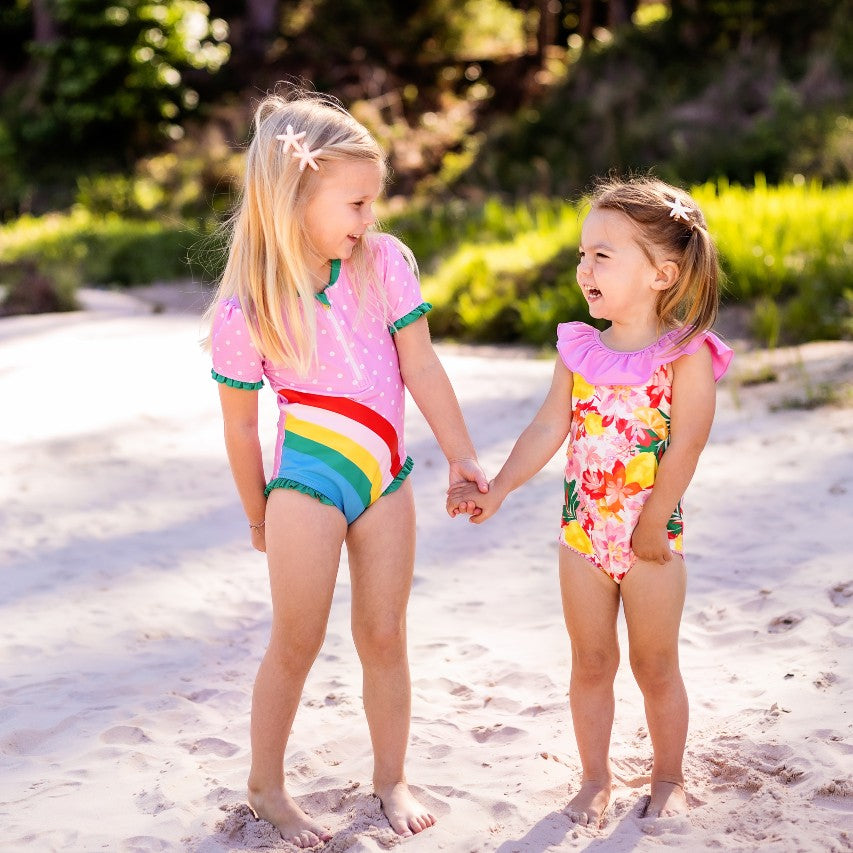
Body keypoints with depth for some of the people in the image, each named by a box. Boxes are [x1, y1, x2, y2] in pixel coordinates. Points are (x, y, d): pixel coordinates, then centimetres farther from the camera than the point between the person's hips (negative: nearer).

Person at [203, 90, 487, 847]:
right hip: (306, 481, -3)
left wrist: (461, 456, -3)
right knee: (297, 643, 7)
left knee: (384, 636, 11)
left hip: (385, 479, 3)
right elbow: (241, 424, -5)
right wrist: (259, 518, 5)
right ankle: (266, 785, 26)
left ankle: (391, 778, 29)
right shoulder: (245, 311, -15)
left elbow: (421, 369, -5)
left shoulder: (385, 262, -10)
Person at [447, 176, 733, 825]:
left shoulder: (686, 354, -14)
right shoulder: (579, 349, 0)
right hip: (583, 533, 4)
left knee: (656, 668, 11)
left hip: (652, 537, -4)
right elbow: (549, 429, -2)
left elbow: (685, 447, -18)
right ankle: (597, 780, 29)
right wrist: (497, 490, -11)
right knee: (591, 664, 13)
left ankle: (668, 778, 31)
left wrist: (651, 529, -18)